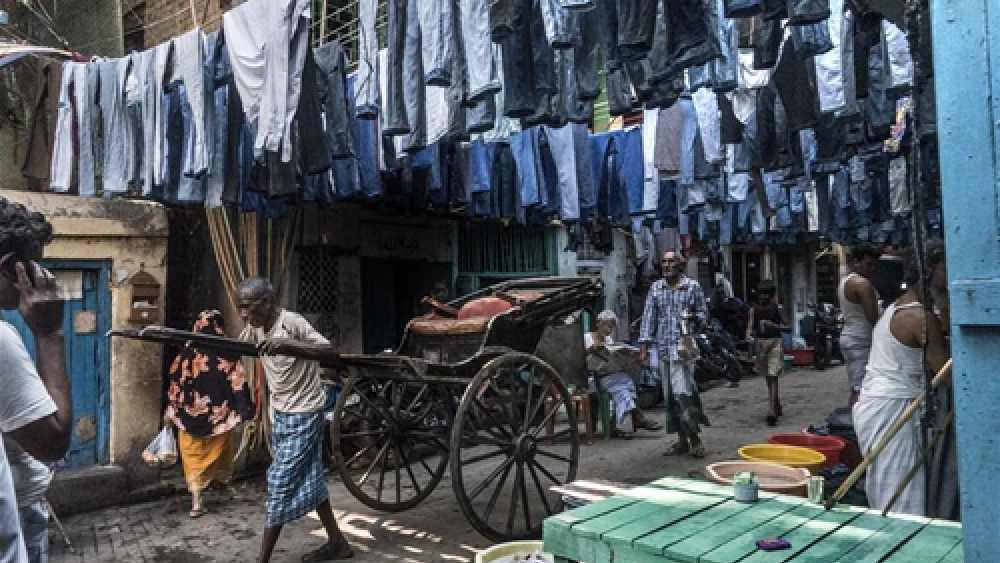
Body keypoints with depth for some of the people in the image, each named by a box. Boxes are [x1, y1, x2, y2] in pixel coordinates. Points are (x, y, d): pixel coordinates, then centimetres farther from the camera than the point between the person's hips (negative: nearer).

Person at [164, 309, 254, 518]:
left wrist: (171, 410, 10)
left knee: (193, 455, 7)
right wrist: (245, 407, -2)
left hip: (191, 411, 1)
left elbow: (175, 381, 2)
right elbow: (238, 381, -8)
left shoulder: (188, 352, -2)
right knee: (218, 449, 21)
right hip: (220, 412, 0)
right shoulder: (228, 352, -8)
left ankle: (196, 500, 1)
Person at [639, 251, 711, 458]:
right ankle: (682, 440, 17)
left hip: (684, 346, -4)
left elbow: (702, 313, 8)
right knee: (669, 396, 7)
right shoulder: (656, 288, 11)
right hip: (663, 347, 5)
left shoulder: (692, 286, 2)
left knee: (682, 392, -13)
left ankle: (695, 439, -1)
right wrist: (644, 346, 3)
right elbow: (649, 317, 9)